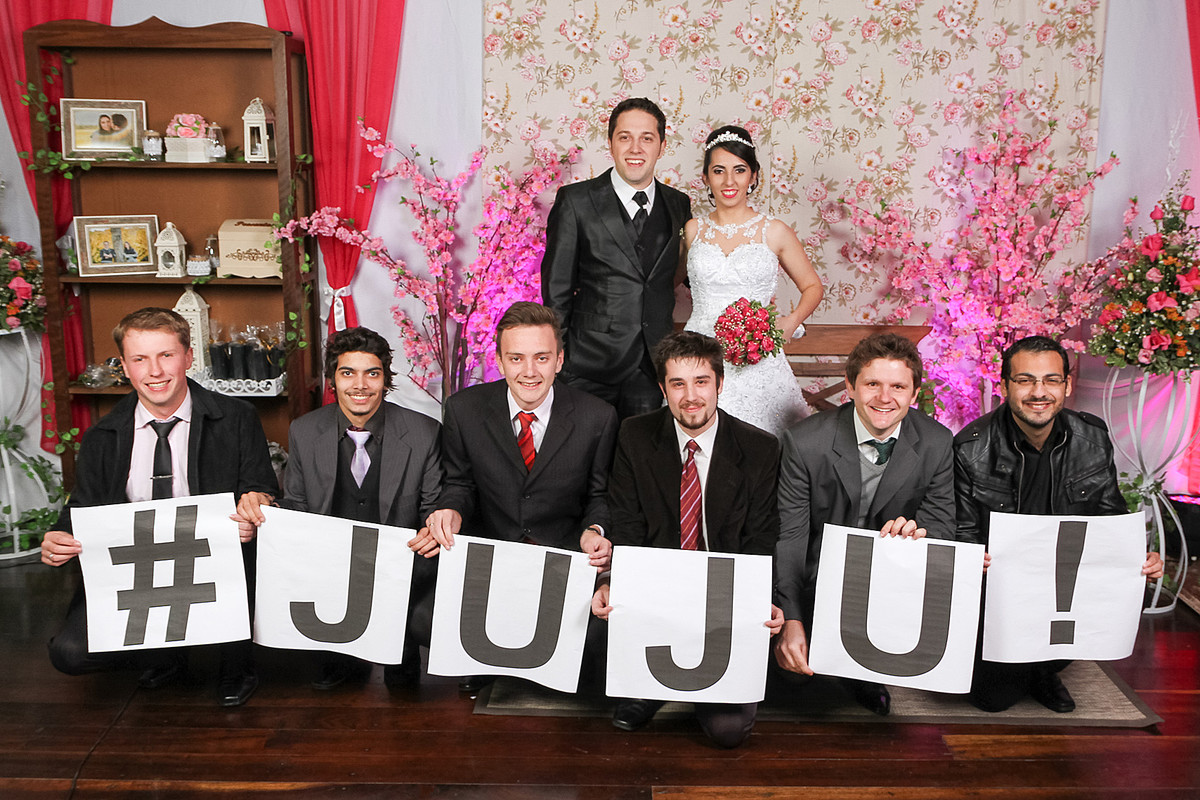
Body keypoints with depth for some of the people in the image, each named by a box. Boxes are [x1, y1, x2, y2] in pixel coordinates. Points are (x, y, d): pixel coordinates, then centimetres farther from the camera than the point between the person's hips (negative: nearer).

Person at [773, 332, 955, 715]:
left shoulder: (938, 444, -9)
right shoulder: (805, 442, -17)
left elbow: (942, 525, -4)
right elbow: (788, 537, -17)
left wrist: (917, 532, -32)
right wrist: (791, 621, -29)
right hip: (820, 579, -2)